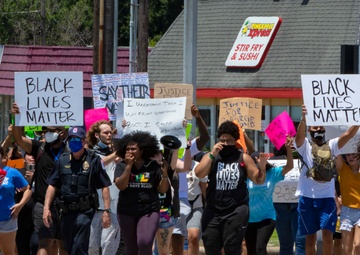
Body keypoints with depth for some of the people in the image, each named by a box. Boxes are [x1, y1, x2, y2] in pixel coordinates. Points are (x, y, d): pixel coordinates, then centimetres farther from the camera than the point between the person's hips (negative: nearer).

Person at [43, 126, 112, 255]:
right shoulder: (62, 160, 11)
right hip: (67, 210, 5)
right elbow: (52, 185, 12)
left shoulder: (94, 160, -1)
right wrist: (46, 208, 3)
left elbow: (105, 186, -3)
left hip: (85, 211, -5)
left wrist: (106, 211, -9)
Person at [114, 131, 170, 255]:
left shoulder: (153, 166, -1)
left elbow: (163, 189, 2)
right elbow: (120, 185, -14)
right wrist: (129, 165, -17)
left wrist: (165, 174, -16)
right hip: (127, 211, 2)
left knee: (145, 243, -23)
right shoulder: (122, 166, 1)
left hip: (149, 211, -2)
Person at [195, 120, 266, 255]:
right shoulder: (210, 156, 6)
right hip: (213, 211, 2)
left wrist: (262, 165, -13)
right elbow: (199, 173, -10)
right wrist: (212, 154, -14)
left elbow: (259, 180, 7)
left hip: (236, 212, -2)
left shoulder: (243, 158, 4)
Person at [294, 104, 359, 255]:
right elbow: (299, 134, -19)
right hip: (307, 198, -1)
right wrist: (303, 119, -41)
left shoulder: (331, 146, 9)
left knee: (327, 234, -11)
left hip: (327, 198, 1)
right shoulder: (304, 146, 4)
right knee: (310, 237, 5)